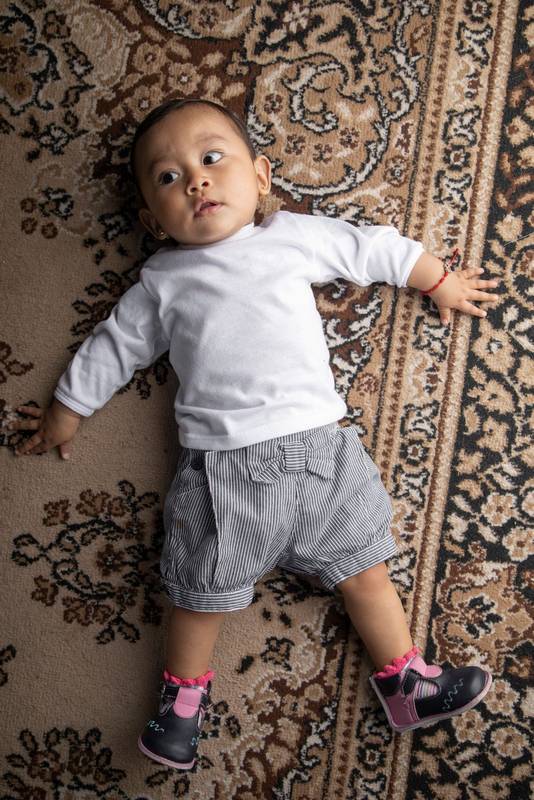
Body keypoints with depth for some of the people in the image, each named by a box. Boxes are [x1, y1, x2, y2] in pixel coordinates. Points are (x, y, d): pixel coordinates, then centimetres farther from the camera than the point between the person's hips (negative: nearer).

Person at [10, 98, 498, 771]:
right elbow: (112, 347, 18)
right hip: (220, 463, 0)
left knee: (363, 567, 9)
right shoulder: (162, 282, 10)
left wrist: (440, 282, 25)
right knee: (202, 591, 7)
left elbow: (376, 250, 18)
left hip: (319, 443, 1)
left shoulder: (294, 235, 9)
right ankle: (183, 695, 31)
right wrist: (64, 413, 25)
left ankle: (407, 682, 25)